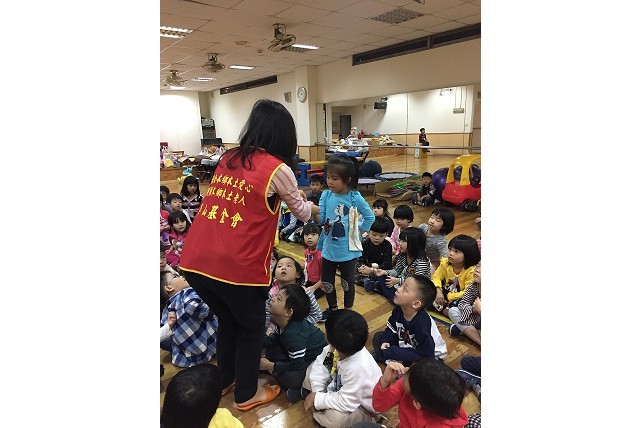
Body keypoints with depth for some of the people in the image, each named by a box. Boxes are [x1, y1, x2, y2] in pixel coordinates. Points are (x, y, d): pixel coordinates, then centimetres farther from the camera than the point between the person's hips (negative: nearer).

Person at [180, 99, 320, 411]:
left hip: (194, 261, 6)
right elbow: (302, 213, 10)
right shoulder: (278, 169, -6)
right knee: (251, 327, 21)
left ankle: (224, 380, 49)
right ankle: (246, 394, 38)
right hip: (237, 266, -6)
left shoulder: (227, 159, 11)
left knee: (226, 319, 30)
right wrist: (314, 207, 32)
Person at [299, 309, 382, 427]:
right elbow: (320, 363, -7)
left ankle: (318, 414, -2)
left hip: (362, 407, -6)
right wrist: (317, 391, -16)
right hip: (341, 387, 6)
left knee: (335, 418, -33)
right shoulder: (338, 348, -24)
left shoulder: (357, 368, -44)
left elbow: (346, 403, -36)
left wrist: (317, 399, -26)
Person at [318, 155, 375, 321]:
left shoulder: (355, 198, -15)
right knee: (326, 282, 17)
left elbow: (370, 217, -3)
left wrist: (358, 232, -5)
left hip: (348, 251, -3)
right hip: (329, 249, 4)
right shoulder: (326, 195, -6)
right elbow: (320, 219, -14)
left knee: (347, 283, 14)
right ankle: (332, 308, 43)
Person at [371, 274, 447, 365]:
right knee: (378, 337, 1)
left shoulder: (422, 324, -36)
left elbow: (425, 355, -33)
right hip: (408, 345, 6)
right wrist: (385, 341, -22)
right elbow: (391, 330, 0)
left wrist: (391, 352, -32)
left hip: (431, 356, -5)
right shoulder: (398, 309, -16)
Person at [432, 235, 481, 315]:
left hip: (459, 298, -4)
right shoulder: (445, 263, -10)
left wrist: (449, 296, -25)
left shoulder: (471, 271, -23)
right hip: (445, 292, 4)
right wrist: (438, 291, -27)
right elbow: (436, 277, -8)